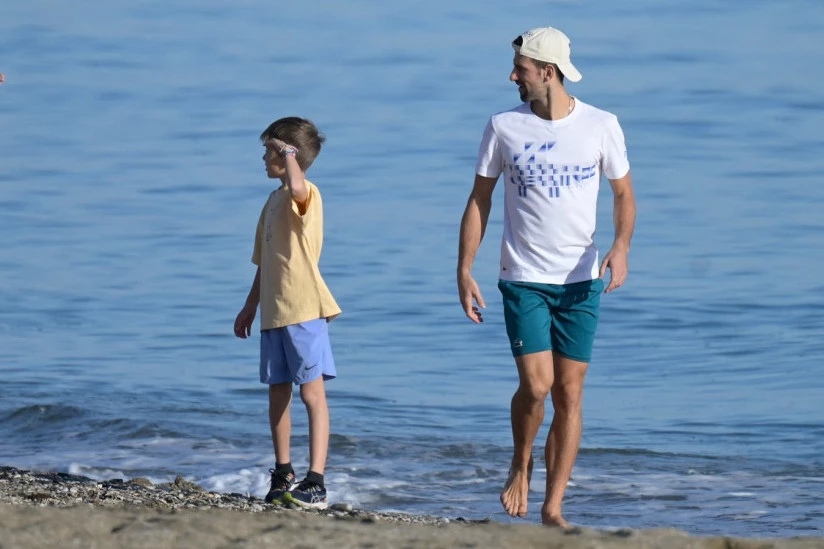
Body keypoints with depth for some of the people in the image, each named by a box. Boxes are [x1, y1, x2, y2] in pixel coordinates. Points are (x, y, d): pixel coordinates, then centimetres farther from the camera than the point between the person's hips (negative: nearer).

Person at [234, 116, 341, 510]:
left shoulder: (307, 194, -9)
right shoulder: (273, 200, 18)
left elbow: (296, 187, -36)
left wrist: (288, 154, -19)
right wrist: (250, 307, 24)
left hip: (304, 309, -9)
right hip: (274, 312, 9)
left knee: (312, 393, -10)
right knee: (278, 393, 13)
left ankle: (315, 482, -14)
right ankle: (283, 475, 24)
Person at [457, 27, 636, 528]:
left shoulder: (601, 126, -2)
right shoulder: (505, 126, -1)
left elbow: (624, 193, 8)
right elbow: (479, 199, 6)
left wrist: (621, 247, -11)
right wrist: (464, 270, -1)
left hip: (581, 280, 1)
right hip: (524, 279, -1)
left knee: (570, 395, 1)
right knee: (536, 384, -14)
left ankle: (553, 508, 9)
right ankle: (521, 464, 15)